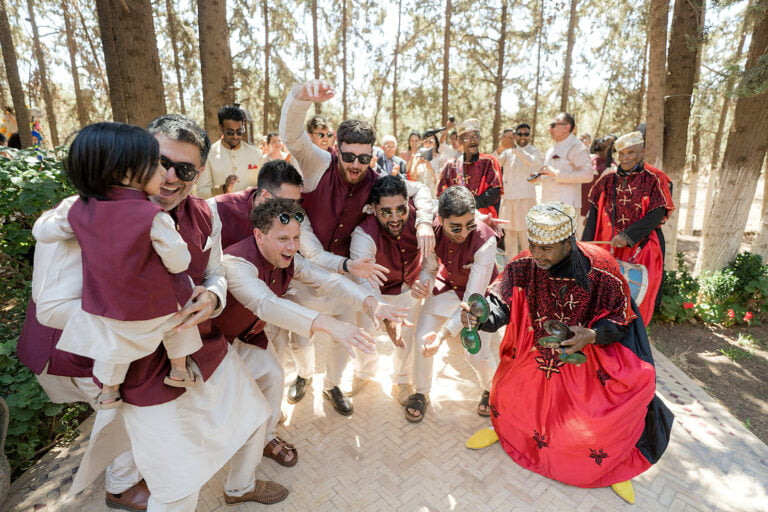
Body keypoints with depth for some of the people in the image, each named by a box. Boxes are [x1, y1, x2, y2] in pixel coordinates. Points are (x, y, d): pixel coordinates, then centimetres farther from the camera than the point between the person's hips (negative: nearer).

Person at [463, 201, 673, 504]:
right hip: (536, 351, 2)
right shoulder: (523, 266, -18)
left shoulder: (601, 271, -23)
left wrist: (592, 336, -31)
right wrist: (479, 315, -41)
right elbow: (500, 304, -19)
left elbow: (621, 320, -12)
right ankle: (503, 425, 30)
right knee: (508, 389, -8)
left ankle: (614, 460, 19)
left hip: (590, 352, -1)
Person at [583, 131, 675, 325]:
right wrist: (585, 246, -3)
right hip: (609, 246, 3)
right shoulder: (608, 179, 6)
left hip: (641, 246, -2)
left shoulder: (654, 179, -3)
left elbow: (657, 215, -10)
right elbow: (595, 213, 4)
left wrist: (628, 236, -21)